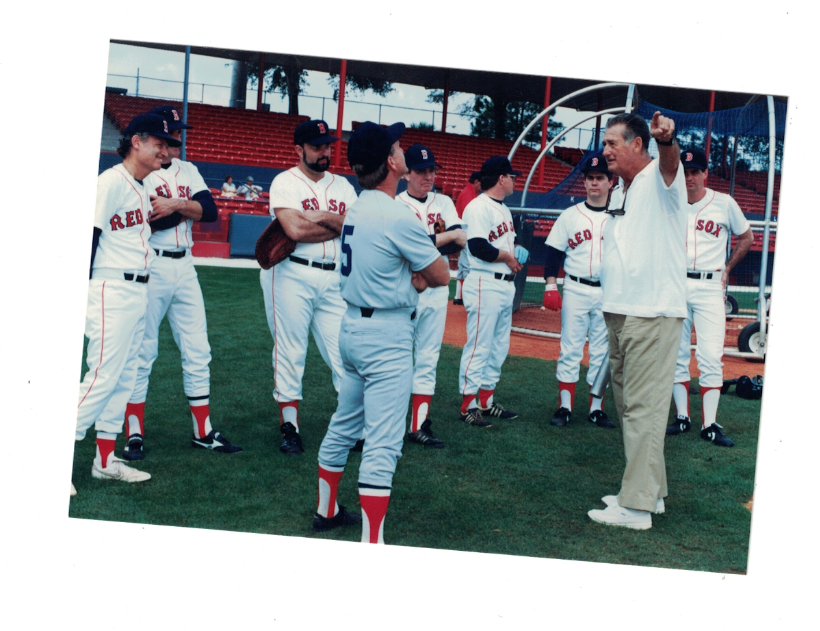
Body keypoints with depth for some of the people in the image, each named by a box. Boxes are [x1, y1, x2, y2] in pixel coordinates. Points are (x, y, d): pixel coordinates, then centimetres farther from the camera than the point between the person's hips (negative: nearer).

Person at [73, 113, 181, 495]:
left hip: (138, 289, 10)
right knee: (103, 376, -10)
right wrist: (83, 296, -17)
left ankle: (105, 460, 19)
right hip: (112, 289, -9)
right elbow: (87, 235, -16)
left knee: (124, 377, 11)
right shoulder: (111, 181, -12)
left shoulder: (142, 187, 15)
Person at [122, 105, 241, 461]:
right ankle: (135, 435, 9)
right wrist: (186, 206, -11)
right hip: (149, 268, -6)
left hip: (184, 268, 6)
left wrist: (174, 204, -13)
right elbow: (149, 219, -20)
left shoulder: (188, 171, 13)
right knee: (142, 352, 0)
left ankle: (203, 432, 16)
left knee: (198, 352, 8)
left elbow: (210, 211, 0)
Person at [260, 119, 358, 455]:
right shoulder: (285, 182, -2)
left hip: (334, 279, 4)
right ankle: (290, 426, 10)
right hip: (292, 276, -4)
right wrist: (341, 226, -6)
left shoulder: (342, 186, 14)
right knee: (290, 351, 1)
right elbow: (295, 230, -18)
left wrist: (325, 218, -13)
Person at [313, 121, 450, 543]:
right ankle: (371, 545, -6)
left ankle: (327, 512, 36)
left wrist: (410, 279, -4)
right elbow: (440, 276, -11)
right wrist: (418, 277, 6)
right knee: (382, 444, -7)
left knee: (344, 425, 21)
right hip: (387, 336, -9)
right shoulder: (397, 216, -19)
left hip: (352, 325, 9)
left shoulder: (357, 209, 7)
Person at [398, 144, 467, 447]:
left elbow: (461, 242, -2)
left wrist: (426, 243, -16)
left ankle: (419, 425, 11)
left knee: (428, 359, 6)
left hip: (437, 291, 5)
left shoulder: (444, 203, 11)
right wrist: (446, 236, -12)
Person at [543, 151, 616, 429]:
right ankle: (565, 407, 6)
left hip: (609, 293, 1)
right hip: (575, 290, -1)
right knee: (570, 349, 0)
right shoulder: (570, 215, 4)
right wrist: (551, 286, -5)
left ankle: (596, 409, 13)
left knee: (603, 352, 5)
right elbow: (554, 252, 5)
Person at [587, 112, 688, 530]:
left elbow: (669, 164, -33)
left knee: (644, 408, -9)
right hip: (619, 314, 9)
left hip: (654, 315, -9)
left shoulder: (660, 179, -7)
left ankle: (636, 507, -6)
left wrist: (667, 141, -55)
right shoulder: (618, 194, 18)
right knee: (627, 405, 14)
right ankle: (650, 491, 25)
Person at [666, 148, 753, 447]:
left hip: (710, 287, -2)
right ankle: (682, 418, 14)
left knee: (711, 358, -7)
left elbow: (746, 238, 15)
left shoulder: (724, 204, 1)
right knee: (676, 355, 5)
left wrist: (726, 269, 11)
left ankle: (710, 425, -4)